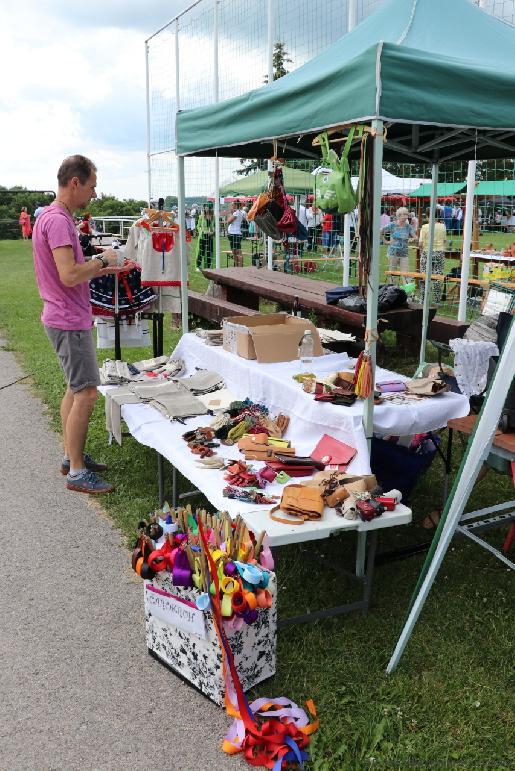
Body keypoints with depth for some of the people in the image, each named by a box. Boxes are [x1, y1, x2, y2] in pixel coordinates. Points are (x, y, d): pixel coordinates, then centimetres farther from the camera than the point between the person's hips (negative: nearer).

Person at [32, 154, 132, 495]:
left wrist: (106, 269, 11)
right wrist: (103, 259, -13)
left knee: (76, 388, 17)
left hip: (69, 318, 11)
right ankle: (77, 473, 1)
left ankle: (71, 456, 29)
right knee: (86, 394, -7)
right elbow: (70, 276, -27)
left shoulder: (56, 217, 14)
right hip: (70, 322, -11)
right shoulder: (57, 220, -19)